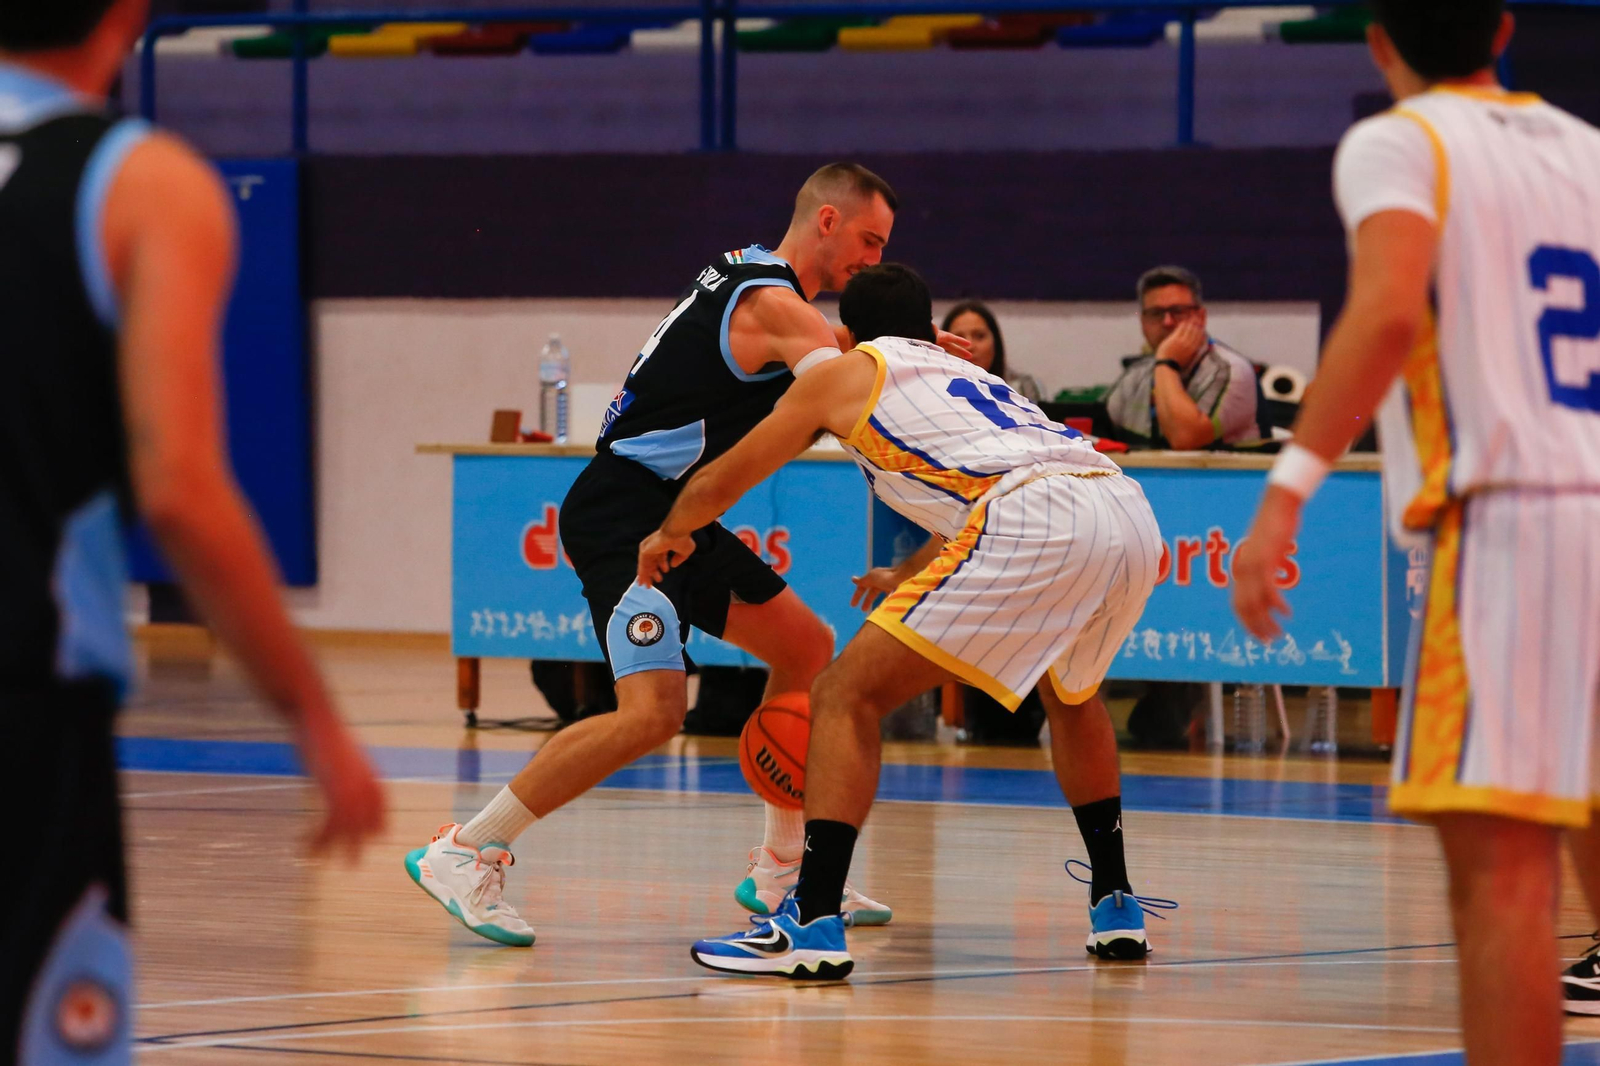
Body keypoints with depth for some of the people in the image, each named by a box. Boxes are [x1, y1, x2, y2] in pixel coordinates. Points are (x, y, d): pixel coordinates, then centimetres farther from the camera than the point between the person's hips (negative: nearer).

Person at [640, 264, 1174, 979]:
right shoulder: (968, 378, 38)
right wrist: (905, 577, 73)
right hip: (1133, 514, 7)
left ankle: (813, 925, -13)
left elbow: (719, 484, 30)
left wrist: (671, 534, 51)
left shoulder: (846, 372, 21)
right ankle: (1115, 908, 34)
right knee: (1070, 693, 36)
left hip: (1036, 527, -7)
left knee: (848, 697, 0)